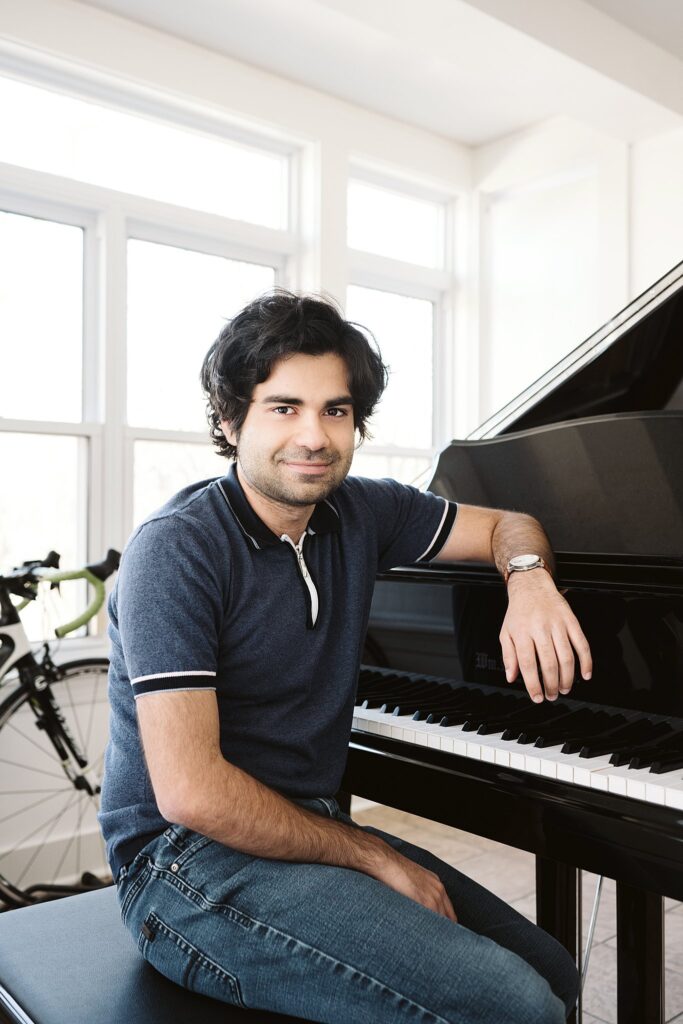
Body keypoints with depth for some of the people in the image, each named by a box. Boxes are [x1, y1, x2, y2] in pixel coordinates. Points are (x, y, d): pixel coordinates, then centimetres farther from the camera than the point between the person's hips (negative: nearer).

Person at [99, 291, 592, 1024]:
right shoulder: (176, 550, -19)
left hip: (307, 828, 7)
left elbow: (506, 525, 14)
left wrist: (529, 578, -11)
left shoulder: (357, 512, 2)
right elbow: (190, 793, -24)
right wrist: (374, 857, -15)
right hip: (193, 865, -7)